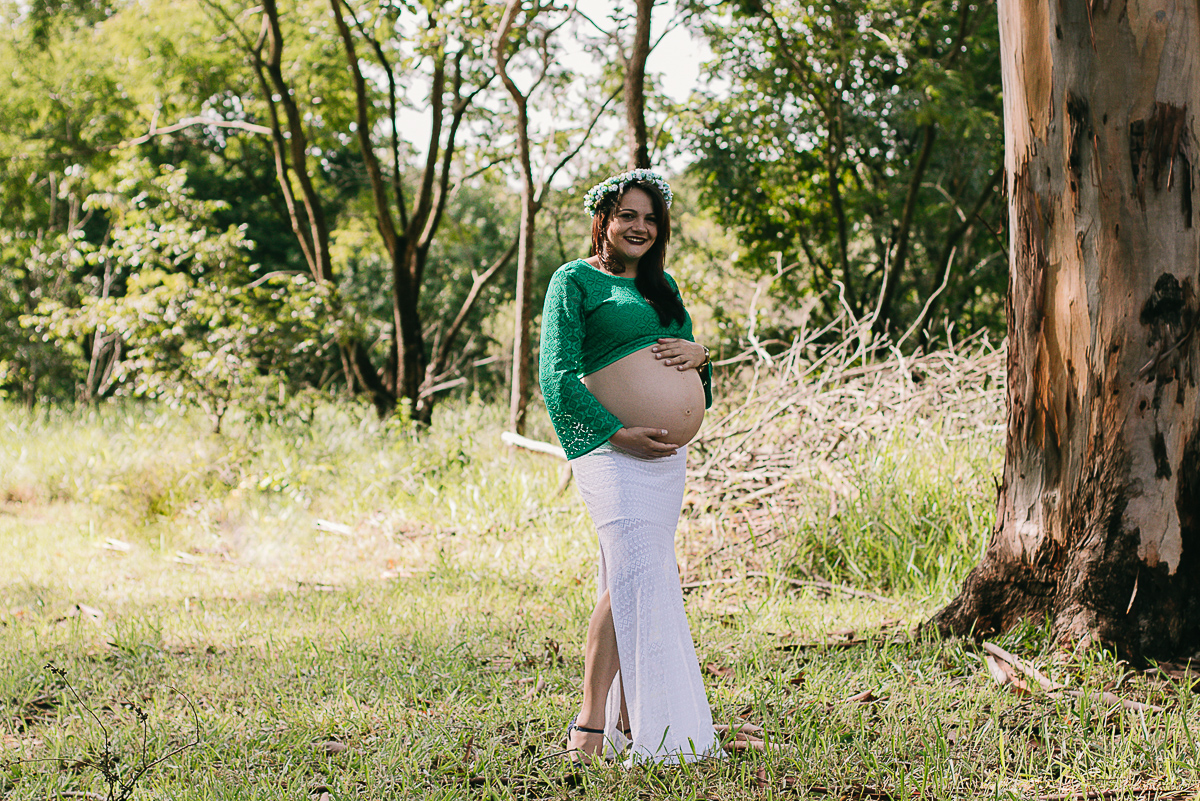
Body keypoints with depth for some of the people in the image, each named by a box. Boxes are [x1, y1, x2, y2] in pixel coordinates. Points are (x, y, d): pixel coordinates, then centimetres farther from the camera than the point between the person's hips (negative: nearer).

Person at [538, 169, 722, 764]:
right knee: (635, 576, -17)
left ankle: (626, 721, 13)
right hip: (615, 449, -8)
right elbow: (557, 374, -10)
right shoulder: (576, 280, -2)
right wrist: (619, 434, -17)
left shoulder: (662, 284, 20)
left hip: (669, 453, 8)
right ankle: (590, 728, -15)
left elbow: (690, 373, 25)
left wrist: (698, 354, 1)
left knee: (642, 580, 8)